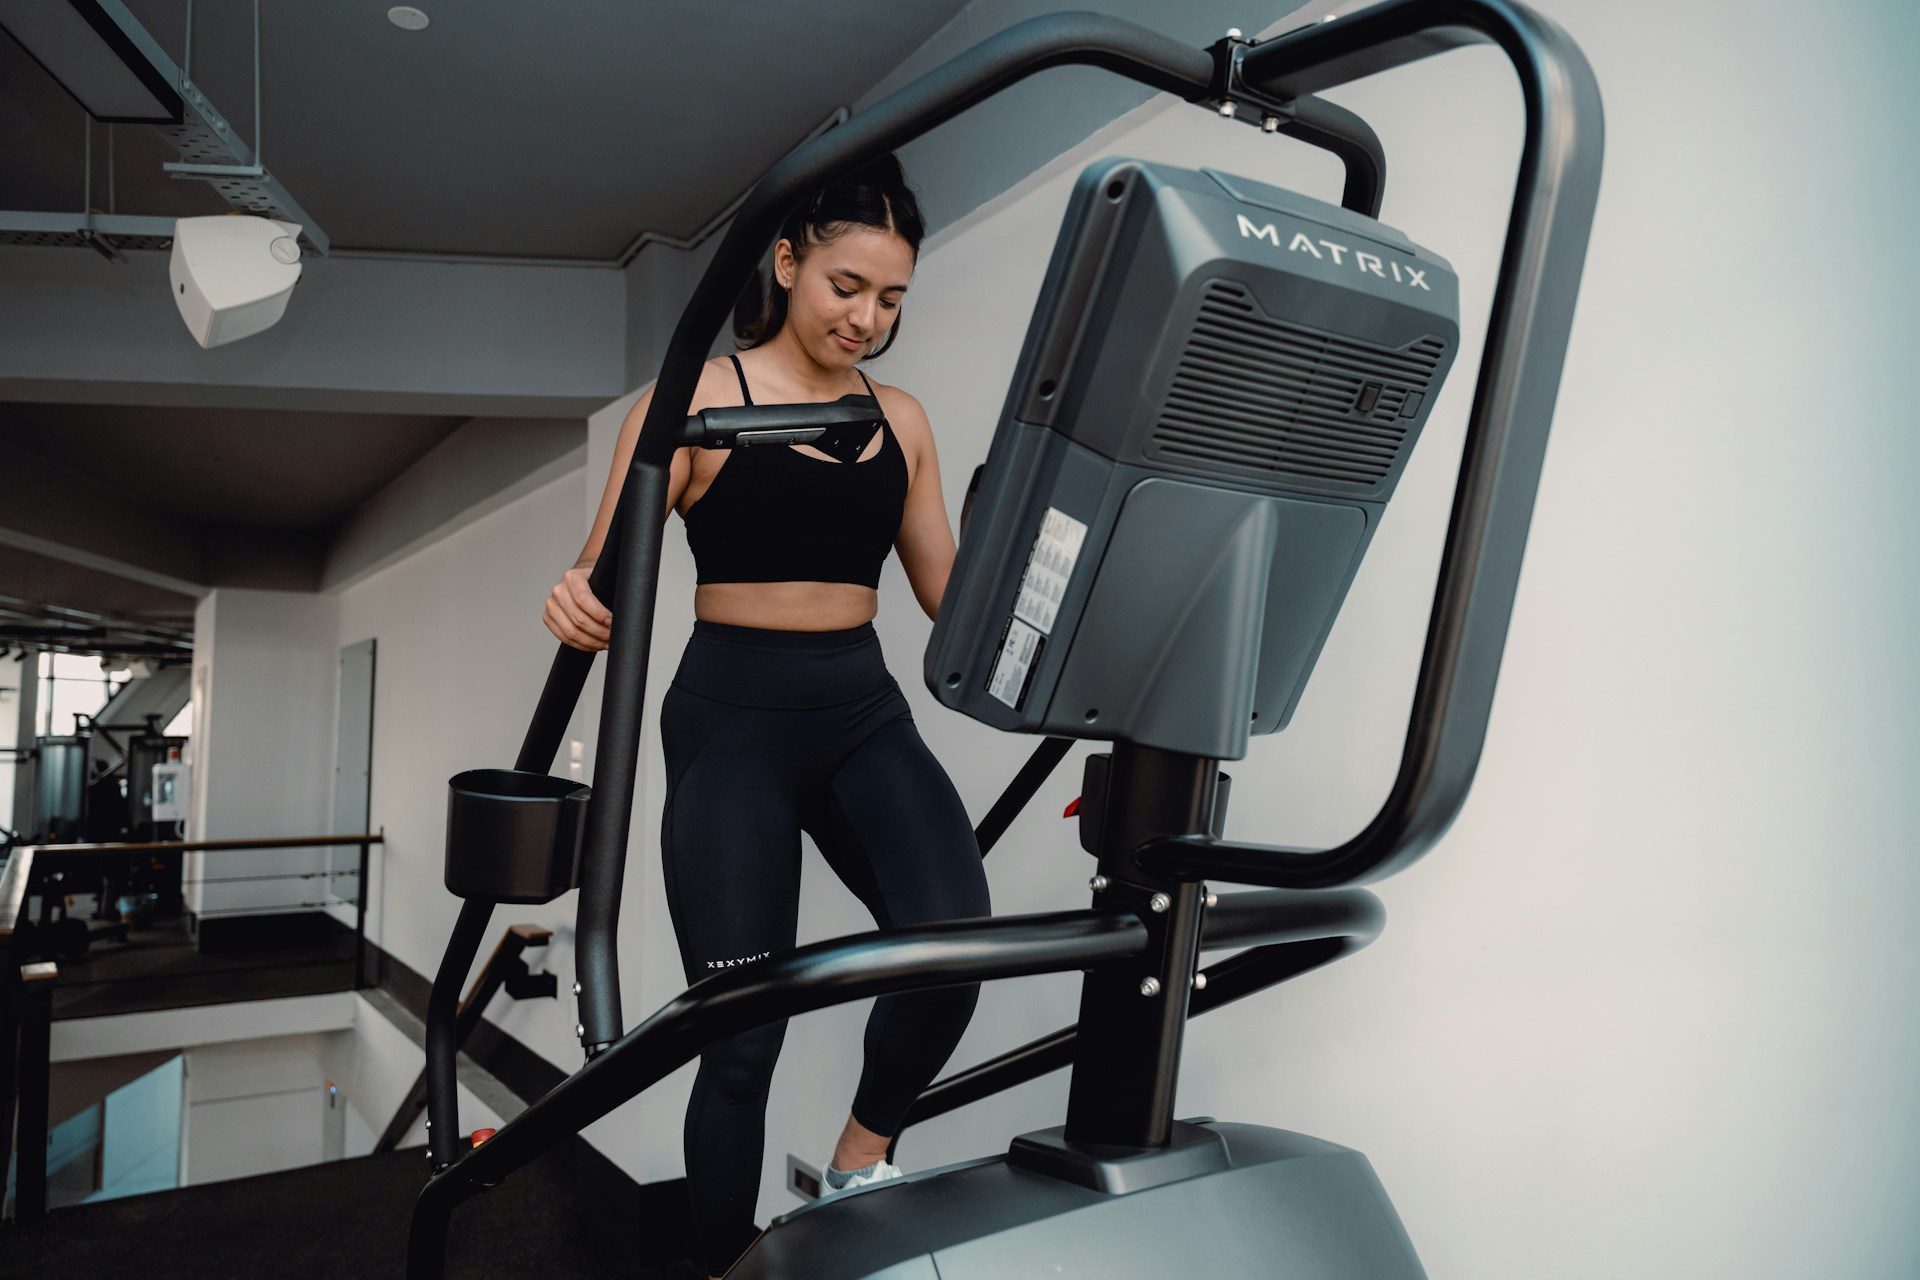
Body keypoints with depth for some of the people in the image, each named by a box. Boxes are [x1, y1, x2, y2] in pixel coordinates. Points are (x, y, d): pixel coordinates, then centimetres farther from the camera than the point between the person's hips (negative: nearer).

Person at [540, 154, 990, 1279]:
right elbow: (603, 578, -4)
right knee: (743, 1028, 1)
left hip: (864, 710, 4)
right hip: (734, 716, -3)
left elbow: (953, 592, 12)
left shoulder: (902, 422, 12)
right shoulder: (697, 402, -1)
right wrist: (578, 604, -27)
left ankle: (864, 1161, 7)